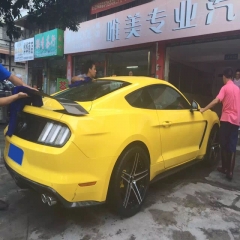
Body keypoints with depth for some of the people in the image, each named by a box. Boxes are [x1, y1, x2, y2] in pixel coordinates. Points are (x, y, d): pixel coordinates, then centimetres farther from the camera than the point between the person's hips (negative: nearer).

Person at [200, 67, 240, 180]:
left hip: (226, 119, -5)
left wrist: (203, 109, -19)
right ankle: (230, 171, 1)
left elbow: (216, 101, -21)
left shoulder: (225, 88, -7)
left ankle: (225, 167, 19)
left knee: (224, 145, 8)